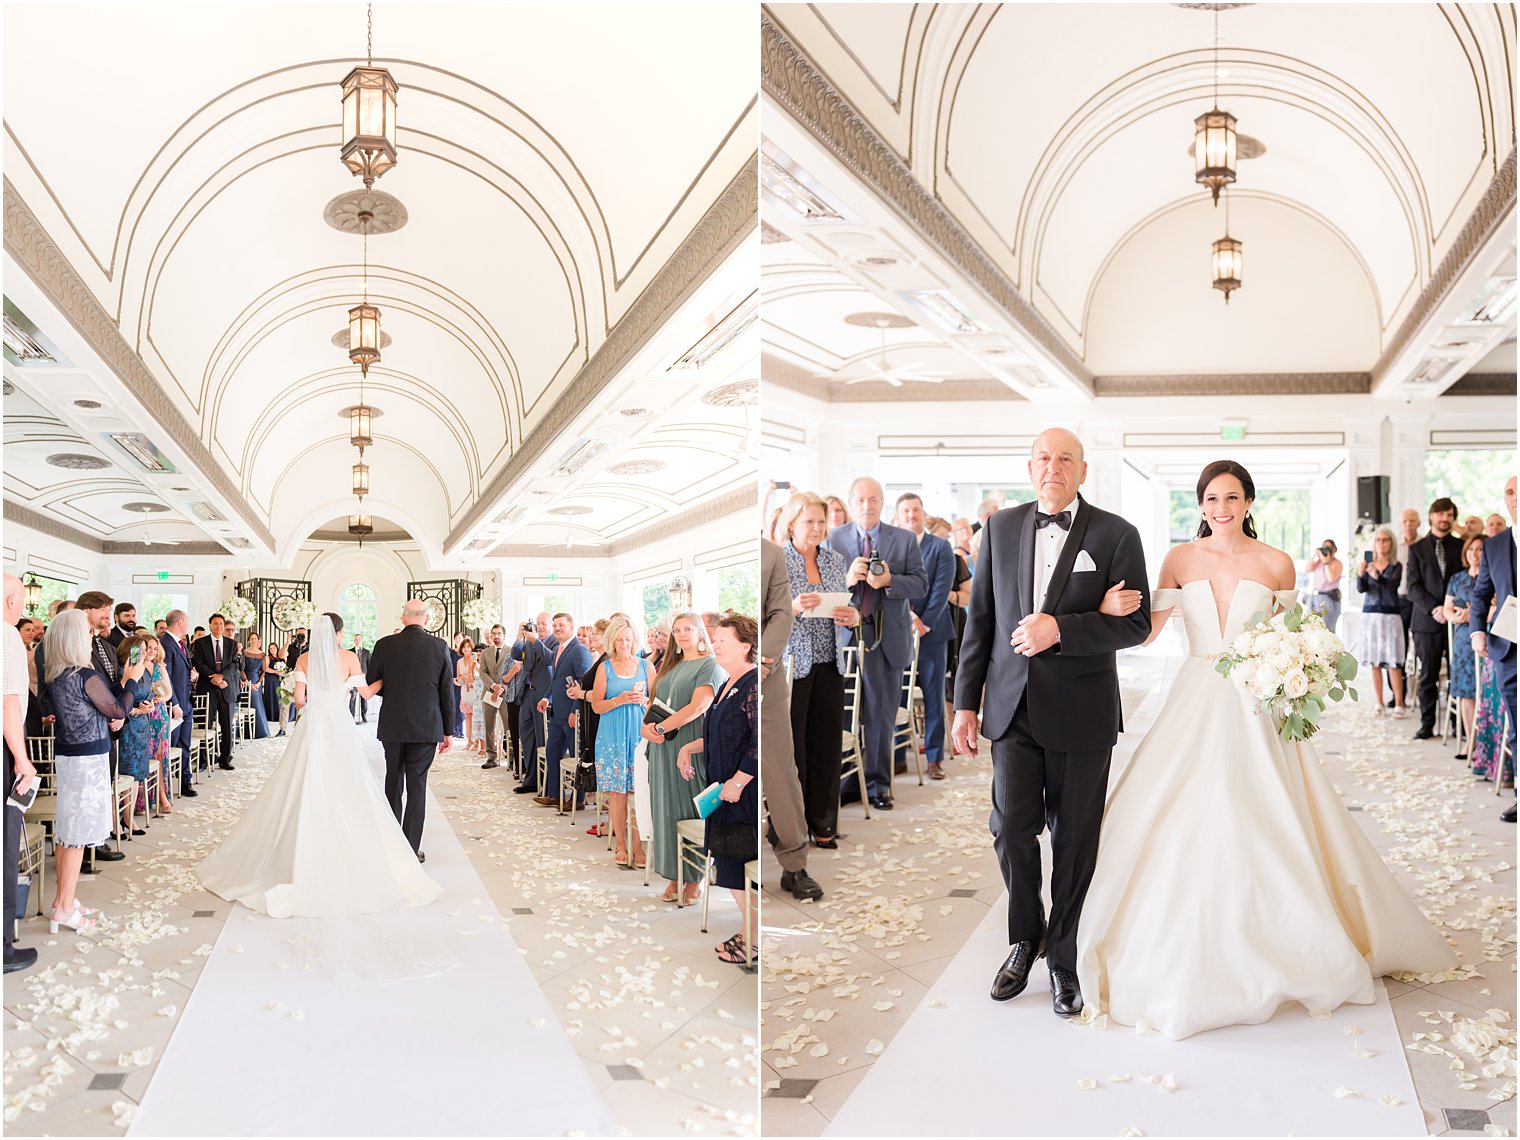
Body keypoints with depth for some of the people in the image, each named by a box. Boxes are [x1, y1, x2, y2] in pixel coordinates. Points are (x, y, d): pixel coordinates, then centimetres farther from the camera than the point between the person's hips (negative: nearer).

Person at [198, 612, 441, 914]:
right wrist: (385, 679, 14)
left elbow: (299, 698, -1)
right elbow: (365, 693, -2)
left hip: (312, 729, 3)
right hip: (340, 730, -2)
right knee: (345, 796, 2)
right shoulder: (349, 658, -3)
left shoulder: (304, 659, 3)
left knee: (306, 794, 7)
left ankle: (301, 861, 12)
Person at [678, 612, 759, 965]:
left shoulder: (755, 687, -17)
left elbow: (760, 745, -22)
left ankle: (752, 938, 10)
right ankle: (749, 932, 23)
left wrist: (736, 782, -21)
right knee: (730, 866, 12)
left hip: (747, 793, -9)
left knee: (739, 868, -2)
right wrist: (689, 747, 12)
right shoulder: (729, 686, 14)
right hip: (727, 792, 9)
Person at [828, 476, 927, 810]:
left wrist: (888, 580, -18)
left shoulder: (904, 540, 5)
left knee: (881, 716, 6)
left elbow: (921, 585, -1)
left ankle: (877, 784, 15)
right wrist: (847, 579, -18)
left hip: (887, 638, 0)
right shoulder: (833, 538, 6)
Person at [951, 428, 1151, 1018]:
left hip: (1081, 711, -2)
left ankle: (1063, 956, 26)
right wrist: (966, 702, 7)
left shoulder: (1115, 535, -2)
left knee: (1074, 841, 8)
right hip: (1012, 705, 2)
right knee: (1011, 827, -1)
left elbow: (1136, 624, -6)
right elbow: (980, 617, 9)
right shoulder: (1000, 527, 7)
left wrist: (1060, 628, -20)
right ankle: (1025, 937, 24)